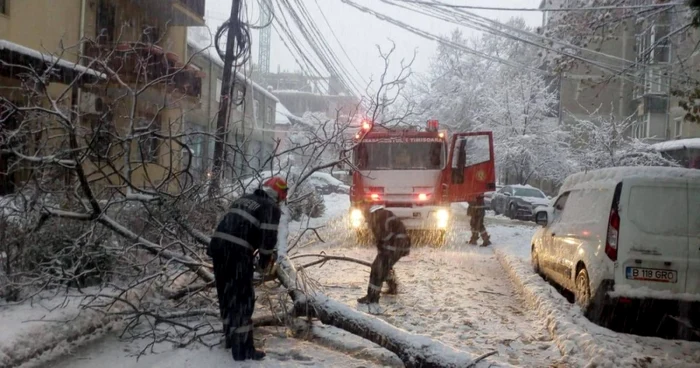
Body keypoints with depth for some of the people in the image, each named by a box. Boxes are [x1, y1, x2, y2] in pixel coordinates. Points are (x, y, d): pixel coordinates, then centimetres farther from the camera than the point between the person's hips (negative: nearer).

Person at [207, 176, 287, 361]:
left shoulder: (243, 199, 24)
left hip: (218, 245, 8)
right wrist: (265, 261, 10)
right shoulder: (271, 208, 0)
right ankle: (243, 349, 4)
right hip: (238, 253, -8)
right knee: (242, 299, 0)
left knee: (227, 295, 20)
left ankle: (231, 338, 34)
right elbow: (268, 237, -8)